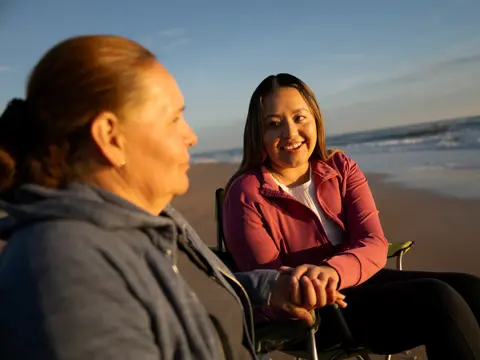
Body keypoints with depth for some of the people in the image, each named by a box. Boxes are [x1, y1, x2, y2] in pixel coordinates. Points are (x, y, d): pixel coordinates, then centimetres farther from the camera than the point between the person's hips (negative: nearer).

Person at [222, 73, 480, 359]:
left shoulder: (341, 167, 1)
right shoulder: (246, 194, -13)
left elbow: (374, 243, -10)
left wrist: (333, 271, -32)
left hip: (360, 280, 5)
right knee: (438, 300, -25)